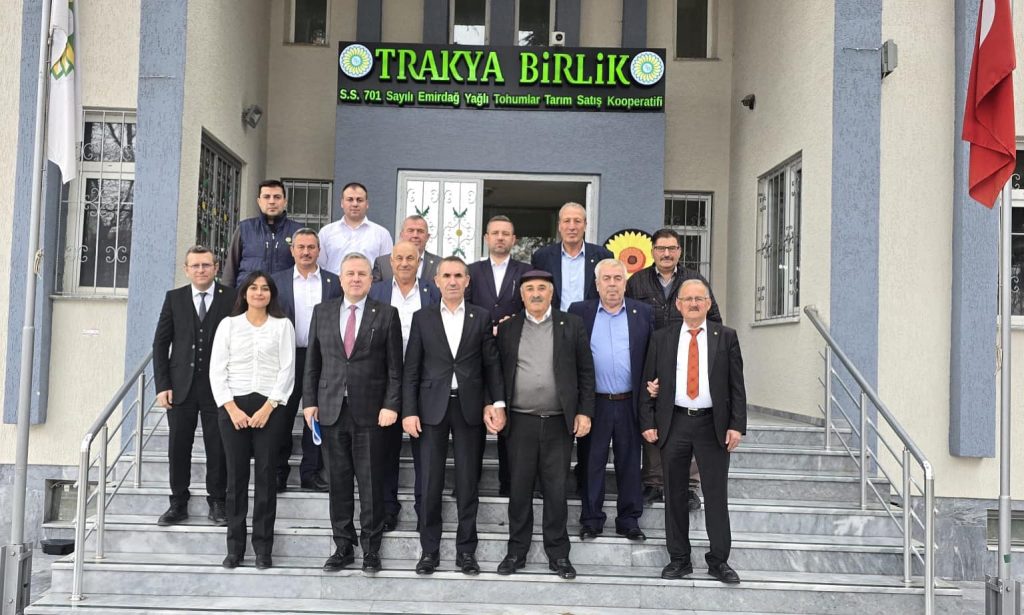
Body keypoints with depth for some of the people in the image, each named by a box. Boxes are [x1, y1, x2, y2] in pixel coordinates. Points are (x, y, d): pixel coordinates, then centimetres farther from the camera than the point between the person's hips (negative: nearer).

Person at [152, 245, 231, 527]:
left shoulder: (231, 298, 0)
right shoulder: (174, 298, 7)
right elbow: (160, 343, 7)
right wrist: (162, 385, -1)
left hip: (217, 386, -2)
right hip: (181, 386, 2)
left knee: (217, 448, 3)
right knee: (178, 448, 6)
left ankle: (216, 504, 15)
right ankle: (178, 504, 18)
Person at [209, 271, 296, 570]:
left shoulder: (282, 325, 6)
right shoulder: (228, 324, 9)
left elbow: (287, 370, -1)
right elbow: (217, 370, 4)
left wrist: (268, 408, -9)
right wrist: (232, 408, -7)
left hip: (270, 407, -1)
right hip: (233, 406, 1)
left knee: (266, 475, 0)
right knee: (236, 475, 3)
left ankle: (263, 546, 8)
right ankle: (235, 546, 11)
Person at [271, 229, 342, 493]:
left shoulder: (334, 282, 6)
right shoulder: (277, 280, 6)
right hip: (287, 357, 0)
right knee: (282, 416, 3)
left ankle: (311, 472, 14)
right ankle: (279, 473, 12)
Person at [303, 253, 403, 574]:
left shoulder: (386, 314, 1)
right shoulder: (322, 312, 9)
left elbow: (395, 367, -1)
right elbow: (312, 361, 10)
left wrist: (391, 405, -8)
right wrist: (309, 401, 3)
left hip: (370, 411, -2)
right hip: (331, 410, 3)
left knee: (370, 482, 3)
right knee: (338, 481, 8)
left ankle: (371, 548, 14)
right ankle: (343, 546, 19)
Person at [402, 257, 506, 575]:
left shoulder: (481, 317, 6)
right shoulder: (422, 318, 6)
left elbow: (492, 364, 4)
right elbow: (411, 369, 3)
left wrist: (497, 403, -6)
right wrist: (409, 411, -3)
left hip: (470, 407, 0)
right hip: (432, 407, 0)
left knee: (468, 483, 5)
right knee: (431, 482, 3)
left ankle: (466, 549, 15)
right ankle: (429, 549, 14)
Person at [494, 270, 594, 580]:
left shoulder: (571, 325, 3)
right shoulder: (507, 328, 6)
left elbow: (585, 372, 3)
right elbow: (498, 371, 9)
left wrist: (584, 412, -2)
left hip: (559, 422, -1)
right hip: (520, 422, 1)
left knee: (556, 490, 5)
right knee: (519, 489, 7)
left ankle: (558, 553, 18)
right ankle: (517, 551, 20)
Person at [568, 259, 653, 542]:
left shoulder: (644, 313, 6)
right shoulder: (579, 311, 4)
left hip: (630, 402, 1)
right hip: (594, 402, -1)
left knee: (629, 463, 8)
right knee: (592, 463, 6)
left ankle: (629, 520, 19)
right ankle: (591, 519, 17)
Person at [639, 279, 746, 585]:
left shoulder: (726, 337, 3)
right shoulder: (662, 339, 6)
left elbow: (736, 385, 1)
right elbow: (648, 384, 6)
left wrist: (736, 425, -6)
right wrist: (648, 422, -2)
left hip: (713, 425, -1)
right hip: (674, 424, 1)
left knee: (716, 494, 3)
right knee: (675, 494, 8)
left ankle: (719, 560, 15)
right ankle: (679, 559, 19)